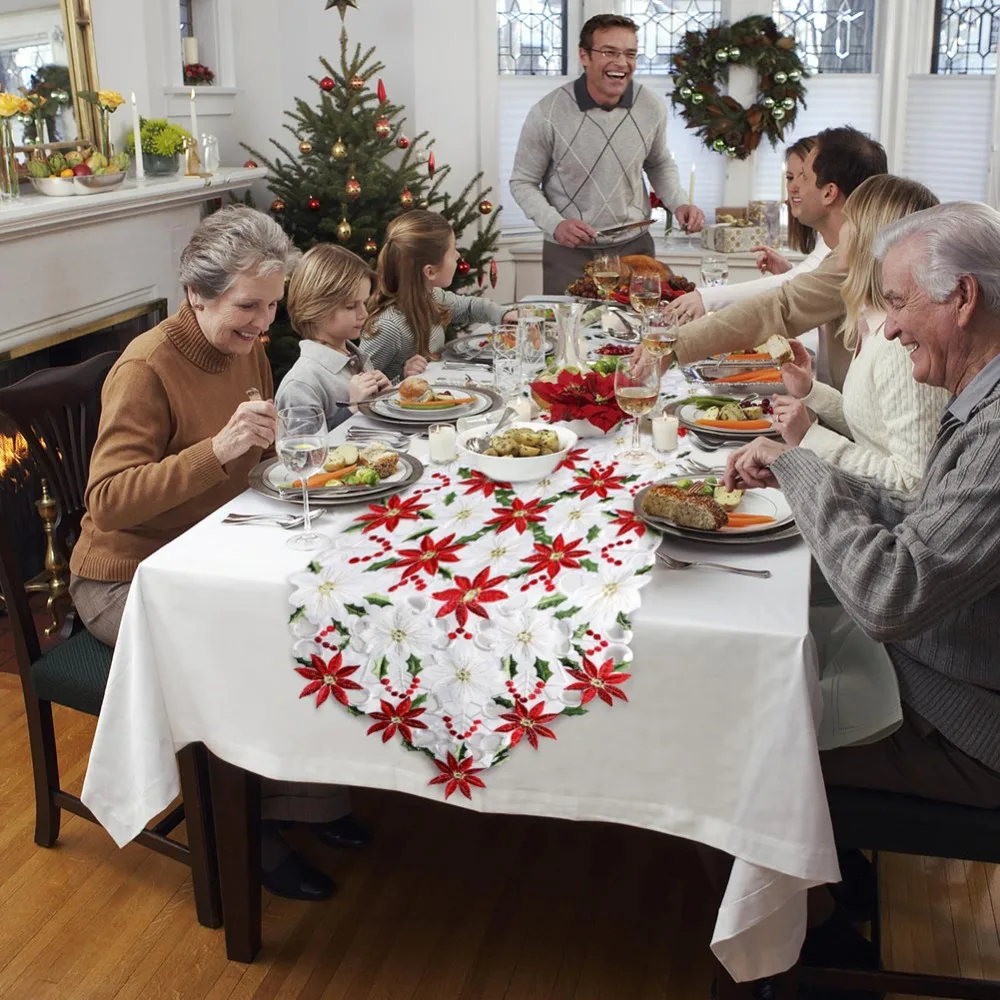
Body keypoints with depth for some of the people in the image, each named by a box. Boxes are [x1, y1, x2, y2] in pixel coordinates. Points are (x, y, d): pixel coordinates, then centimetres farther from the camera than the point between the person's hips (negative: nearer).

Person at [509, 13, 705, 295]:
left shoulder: (651, 107, -4)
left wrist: (678, 203, -4)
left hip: (635, 246, 3)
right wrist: (555, 224, -20)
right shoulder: (547, 114, -14)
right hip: (568, 252, -3)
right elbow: (523, 182, -4)